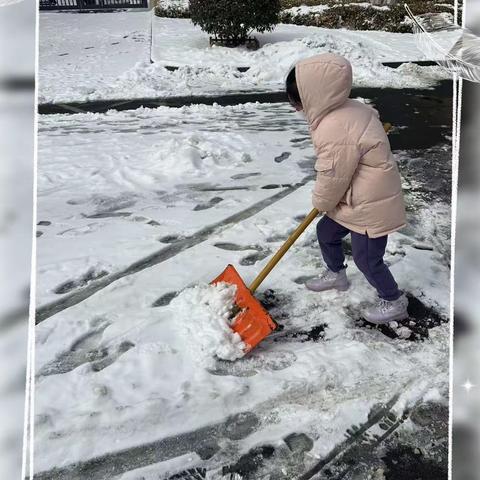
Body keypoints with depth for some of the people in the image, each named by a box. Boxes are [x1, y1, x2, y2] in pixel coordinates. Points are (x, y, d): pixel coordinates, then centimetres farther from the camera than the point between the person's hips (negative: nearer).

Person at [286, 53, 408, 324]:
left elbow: (332, 179, -23)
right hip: (357, 197, 10)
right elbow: (373, 116, 20)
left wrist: (321, 202, -1)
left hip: (371, 205, -10)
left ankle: (395, 302, 26)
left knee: (366, 259, 4)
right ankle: (336, 275, 45)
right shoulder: (351, 107, -2)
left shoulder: (335, 133, -33)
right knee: (326, 232, 21)